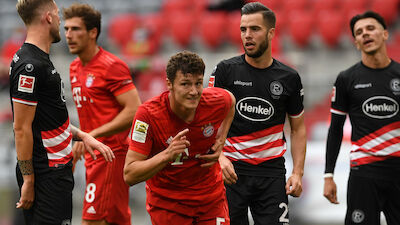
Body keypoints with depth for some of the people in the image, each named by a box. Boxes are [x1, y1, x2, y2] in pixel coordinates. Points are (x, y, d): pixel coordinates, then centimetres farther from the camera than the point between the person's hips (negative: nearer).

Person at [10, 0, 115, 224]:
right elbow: (22, 128, -19)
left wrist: (82, 135, 12)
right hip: (46, 176, -10)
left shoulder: (41, 61, 15)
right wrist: (28, 181, -17)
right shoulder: (30, 67, -18)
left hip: (57, 170, 10)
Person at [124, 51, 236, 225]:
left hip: (211, 198, 2)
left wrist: (220, 141, 1)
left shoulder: (216, 102, -16)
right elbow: (129, 175, -26)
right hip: (166, 203, -2)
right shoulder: (148, 114, -25)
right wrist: (167, 155, -39)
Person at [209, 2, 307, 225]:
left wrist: (298, 173, 1)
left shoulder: (289, 78, 5)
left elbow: (298, 128, 12)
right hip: (231, 169, -1)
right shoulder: (226, 70, 0)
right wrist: (219, 157, -18)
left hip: (271, 172, 1)